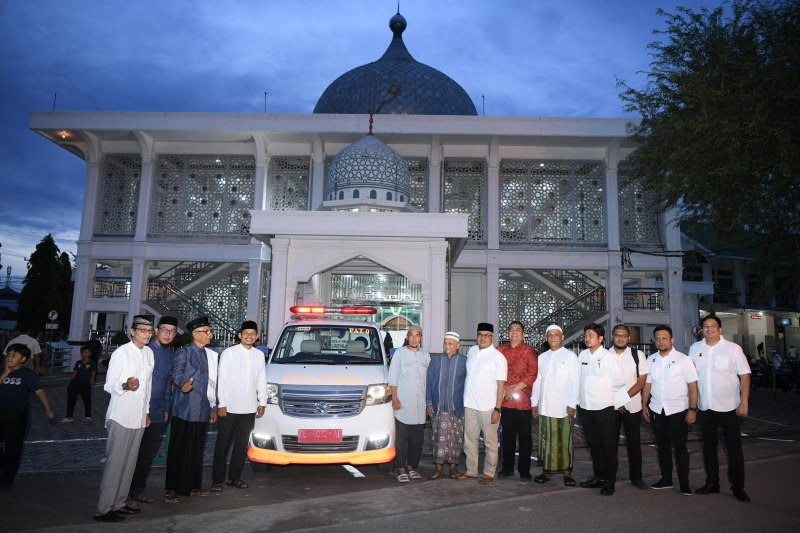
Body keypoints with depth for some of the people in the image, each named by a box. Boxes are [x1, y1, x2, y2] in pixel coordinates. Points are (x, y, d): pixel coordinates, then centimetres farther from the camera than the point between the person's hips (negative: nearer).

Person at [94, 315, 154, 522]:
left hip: (139, 416, 7)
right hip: (121, 416, -7)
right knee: (115, 461, -3)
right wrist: (125, 385, -32)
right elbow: (108, 385, -12)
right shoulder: (121, 353, -12)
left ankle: (119, 502, 24)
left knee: (129, 461, 13)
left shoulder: (149, 353, 8)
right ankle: (103, 508, 6)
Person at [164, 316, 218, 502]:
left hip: (202, 410, 6)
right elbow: (177, 371, -23)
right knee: (178, 449, 1)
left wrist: (213, 407, 17)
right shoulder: (184, 352, -4)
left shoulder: (212, 355, 14)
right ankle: (172, 488, 10)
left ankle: (193, 485, 24)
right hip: (184, 409, -6)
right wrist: (182, 383, -45)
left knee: (196, 449, 13)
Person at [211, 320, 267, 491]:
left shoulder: (259, 355, 6)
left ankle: (234, 476, 24)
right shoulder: (229, 353, -6)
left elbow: (261, 381, 10)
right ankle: (217, 479, 16)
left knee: (242, 443, 11)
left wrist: (262, 402, 8)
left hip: (249, 408, 4)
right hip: (229, 407, -4)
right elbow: (221, 379, -7)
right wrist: (221, 403, -10)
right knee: (222, 443, 5)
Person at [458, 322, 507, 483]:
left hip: (488, 407, -5)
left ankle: (489, 473, 19)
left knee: (490, 442, 7)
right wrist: (463, 399, 15)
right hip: (470, 404, 5)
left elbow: (501, 384, -11)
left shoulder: (498, 357, -9)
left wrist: (497, 409, -15)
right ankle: (471, 470, 24)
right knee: (469, 440, 12)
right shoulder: (472, 351, 7)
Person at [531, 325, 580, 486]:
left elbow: (575, 382, -5)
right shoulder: (542, 357, 12)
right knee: (546, 440, 8)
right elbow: (537, 381, 13)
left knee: (564, 441, 2)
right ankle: (547, 471, 17)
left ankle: (567, 472, 13)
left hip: (563, 407, -4)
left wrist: (572, 404, -11)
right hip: (544, 406, 4)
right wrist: (534, 402, 8)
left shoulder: (570, 356, -1)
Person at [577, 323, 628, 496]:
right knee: (594, 444, 16)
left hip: (603, 407, -5)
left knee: (608, 445, 5)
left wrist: (604, 390, 5)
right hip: (585, 406, 5)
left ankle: (609, 482, 14)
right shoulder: (582, 355, 4)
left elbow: (619, 380, -5)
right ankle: (598, 476, 29)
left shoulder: (608, 356, -9)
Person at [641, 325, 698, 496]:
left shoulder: (683, 359, -7)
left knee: (680, 447, 3)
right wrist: (644, 405, 4)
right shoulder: (650, 360, 5)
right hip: (656, 410, 4)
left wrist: (692, 409, -13)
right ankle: (666, 479, 25)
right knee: (662, 445, 13)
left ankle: (684, 484, 14)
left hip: (678, 410, -4)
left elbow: (692, 385, -8)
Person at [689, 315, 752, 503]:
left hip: (729, 406, -3)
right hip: (704, 406, 3)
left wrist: (744, 402, -12)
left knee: (734, 447, 5)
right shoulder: (695, 348, 3)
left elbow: (745, 375, -6)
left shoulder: (733, 348, -7)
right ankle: (712, 482, 25)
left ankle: (738, 487, 17)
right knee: (708, 446, 12)